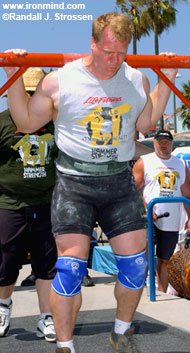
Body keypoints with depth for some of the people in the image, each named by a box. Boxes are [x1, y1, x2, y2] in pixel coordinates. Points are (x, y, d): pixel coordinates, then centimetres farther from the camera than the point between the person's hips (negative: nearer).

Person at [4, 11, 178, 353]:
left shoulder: (137, 80, 4)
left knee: (135, 260, 4)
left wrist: (167, 80, 12)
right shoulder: (59, 81, -6)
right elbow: (26, 122, 3)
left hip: (120, 180, 4)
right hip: (74, 181, -3)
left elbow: (143, 123, 18)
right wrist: (14, 78, -8)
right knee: (71, 264, -11)